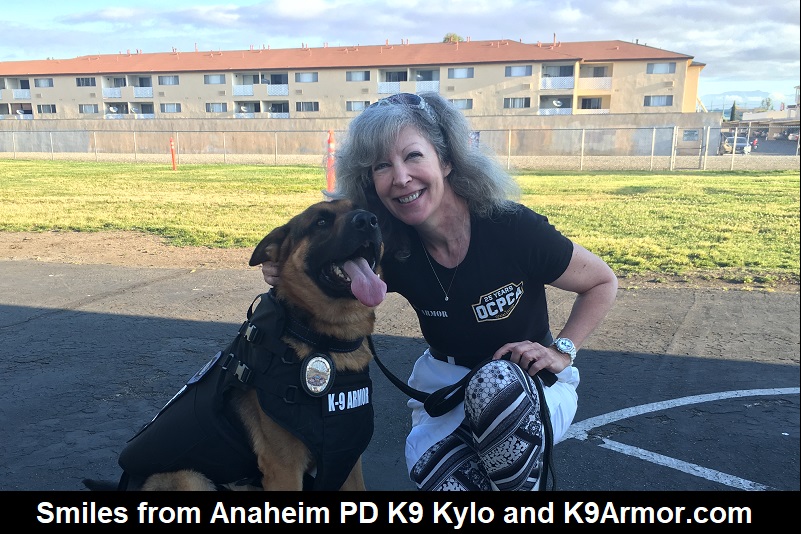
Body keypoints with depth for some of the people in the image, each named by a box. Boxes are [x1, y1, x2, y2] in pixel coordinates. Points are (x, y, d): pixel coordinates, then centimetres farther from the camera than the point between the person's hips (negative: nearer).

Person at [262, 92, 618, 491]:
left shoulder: (513, 229, -23)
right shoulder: (391, 249, -14)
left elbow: (603, 283, -7)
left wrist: (562, 350, -17)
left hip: (528, 388, -1)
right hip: (443, 386, 2)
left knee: (496, 383, -37)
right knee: (439, 476, -28)